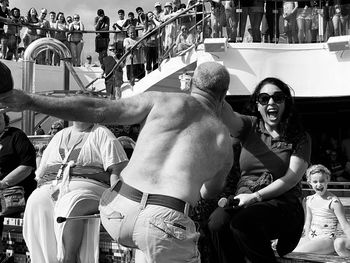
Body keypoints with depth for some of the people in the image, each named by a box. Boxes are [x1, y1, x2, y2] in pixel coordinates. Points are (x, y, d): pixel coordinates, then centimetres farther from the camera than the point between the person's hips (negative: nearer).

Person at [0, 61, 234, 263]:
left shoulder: (163, 101, 12)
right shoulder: (225, 141, 18)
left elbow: (95, 110, 3)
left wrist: (28, 101, 7)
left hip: (117, 210, 3)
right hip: (164, 221, -2)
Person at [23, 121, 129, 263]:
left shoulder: (102, 134, 10)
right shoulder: (60, 136, 25)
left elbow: (117, 169, -2)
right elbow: (40, 172, 26)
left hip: (88, 186, -4)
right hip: (52, 186, 4)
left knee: (69, 204, -37)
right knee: (36, 203, -28)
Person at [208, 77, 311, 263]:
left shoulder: (300, 137, 8)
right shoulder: (249, 127, 13)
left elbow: (292, 178, -3)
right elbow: (228, 116, -9)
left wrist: (255, 196, -13)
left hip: (282, 204, -2)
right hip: (245, 201, 2)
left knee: (242, 223, -33)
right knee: (217, 220, -31)